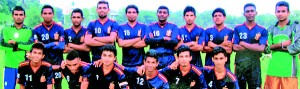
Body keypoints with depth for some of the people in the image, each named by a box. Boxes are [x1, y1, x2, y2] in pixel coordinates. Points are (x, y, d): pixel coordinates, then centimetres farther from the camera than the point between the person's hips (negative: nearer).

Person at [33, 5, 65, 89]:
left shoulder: (59, 28, 0)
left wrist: (45, 46, -10)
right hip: (43, 61, 0)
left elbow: (62, 46, -8)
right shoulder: (37, 29, 0)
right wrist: (54, 44, -11)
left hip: (57, 61, 1)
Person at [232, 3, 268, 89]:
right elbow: (235, 47, -5)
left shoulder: (262, 30, 2)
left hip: (255, 65, 0)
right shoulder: (237, 29, 3)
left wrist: (243, 44, -7)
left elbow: (261, 48, -10)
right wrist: (254, 46, -7)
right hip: (240, 64, 1)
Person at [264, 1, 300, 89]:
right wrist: (282, 44, -12)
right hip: (273, 69, 3)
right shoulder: (271, 29, 12)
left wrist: (276, 47, -5)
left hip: (289, 70, -3)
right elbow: (267, 48, 3)